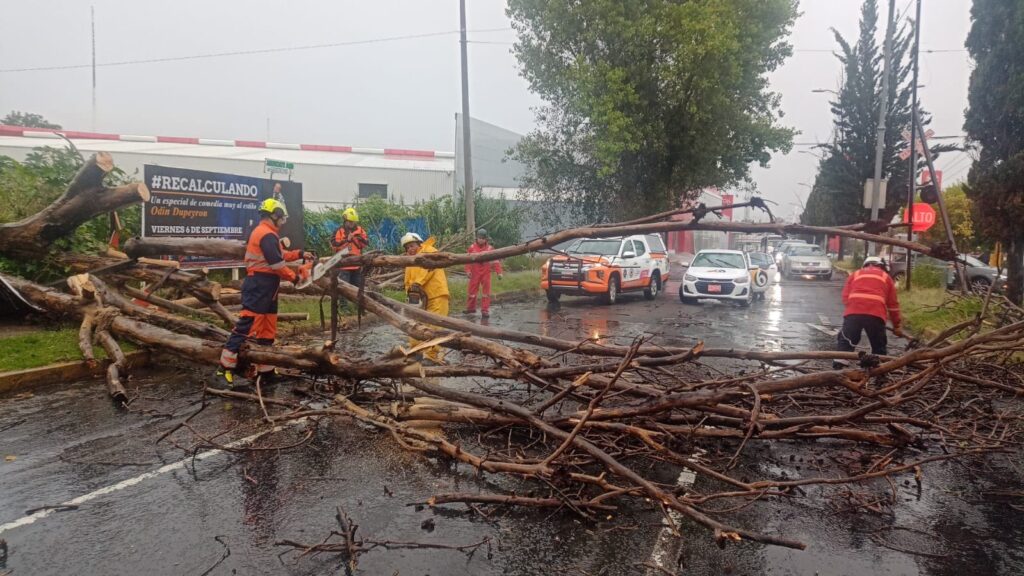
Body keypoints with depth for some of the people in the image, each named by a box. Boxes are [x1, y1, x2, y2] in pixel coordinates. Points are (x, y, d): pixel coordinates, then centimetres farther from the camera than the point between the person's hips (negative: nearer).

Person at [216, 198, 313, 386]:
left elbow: (280, 255, 27)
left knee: (267, 329, 13)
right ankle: (225, 370, -9)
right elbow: (277, 263, -20)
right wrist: (294, 277, -7)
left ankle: (265, 369, 19)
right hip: (258, 287, -11)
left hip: (266, 288, 11)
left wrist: (300, 254, 19)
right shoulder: (267, 235, -16)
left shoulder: (265, 233, 18)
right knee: (246, 326, -11)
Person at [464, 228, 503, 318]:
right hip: (475, 273, 1)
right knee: (472, 290, 10)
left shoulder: (490, 248, -4)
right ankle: (470, 308, 26)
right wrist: (468, 270, -7)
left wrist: (499, 272, -8)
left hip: (486, 273, -1)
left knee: (486, 292, 0)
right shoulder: (472, 247, -2)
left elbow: (495, 260, -4)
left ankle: (485, 310, 5)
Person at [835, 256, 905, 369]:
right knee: (879, 346, 14)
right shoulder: (886, 277, 25)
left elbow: (845, 297, 16)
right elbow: (893, 304, 23)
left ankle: (839, 366, 2)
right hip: (875, 314, -1)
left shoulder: (856, 274, 27)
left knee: (846, 341, 11)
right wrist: (897, 325, 29)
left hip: (853, 312, 1)